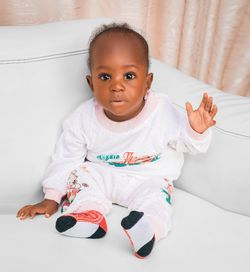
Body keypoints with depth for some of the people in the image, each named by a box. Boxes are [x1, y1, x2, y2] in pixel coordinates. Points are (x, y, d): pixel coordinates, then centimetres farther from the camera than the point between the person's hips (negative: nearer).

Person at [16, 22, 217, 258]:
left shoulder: (164, 112, -21)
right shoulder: (84, 118, -17)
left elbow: (187, 143, -8)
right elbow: (66, 158, -6)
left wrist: (197, 131, -32)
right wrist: (51, 198, -5)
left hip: (149, 179, -2)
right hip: (102, 175, 3)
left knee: (156, 194, -29)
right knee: (79, 173, -18)